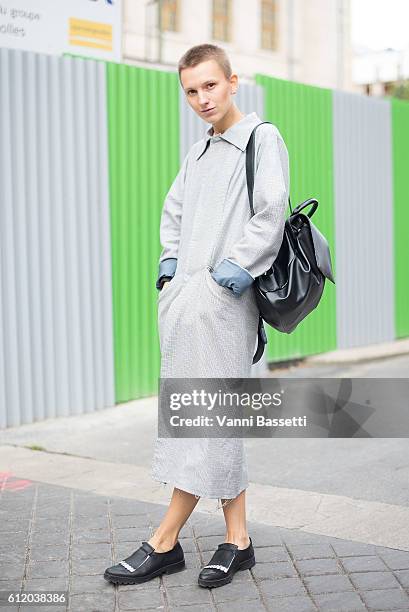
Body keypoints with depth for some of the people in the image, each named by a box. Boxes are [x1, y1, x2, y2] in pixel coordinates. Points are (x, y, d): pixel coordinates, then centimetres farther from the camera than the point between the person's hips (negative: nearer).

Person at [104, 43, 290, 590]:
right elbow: (173, 213, 30)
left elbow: (270, 219, -10)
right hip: (182, 299, 8)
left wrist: (224, 277, -14)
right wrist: (169, 269, 14)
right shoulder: (197, 153, 22)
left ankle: (165, 543, 0)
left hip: (221, 300, -8)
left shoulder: (262, 138, 0)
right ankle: (237, 541, 14)